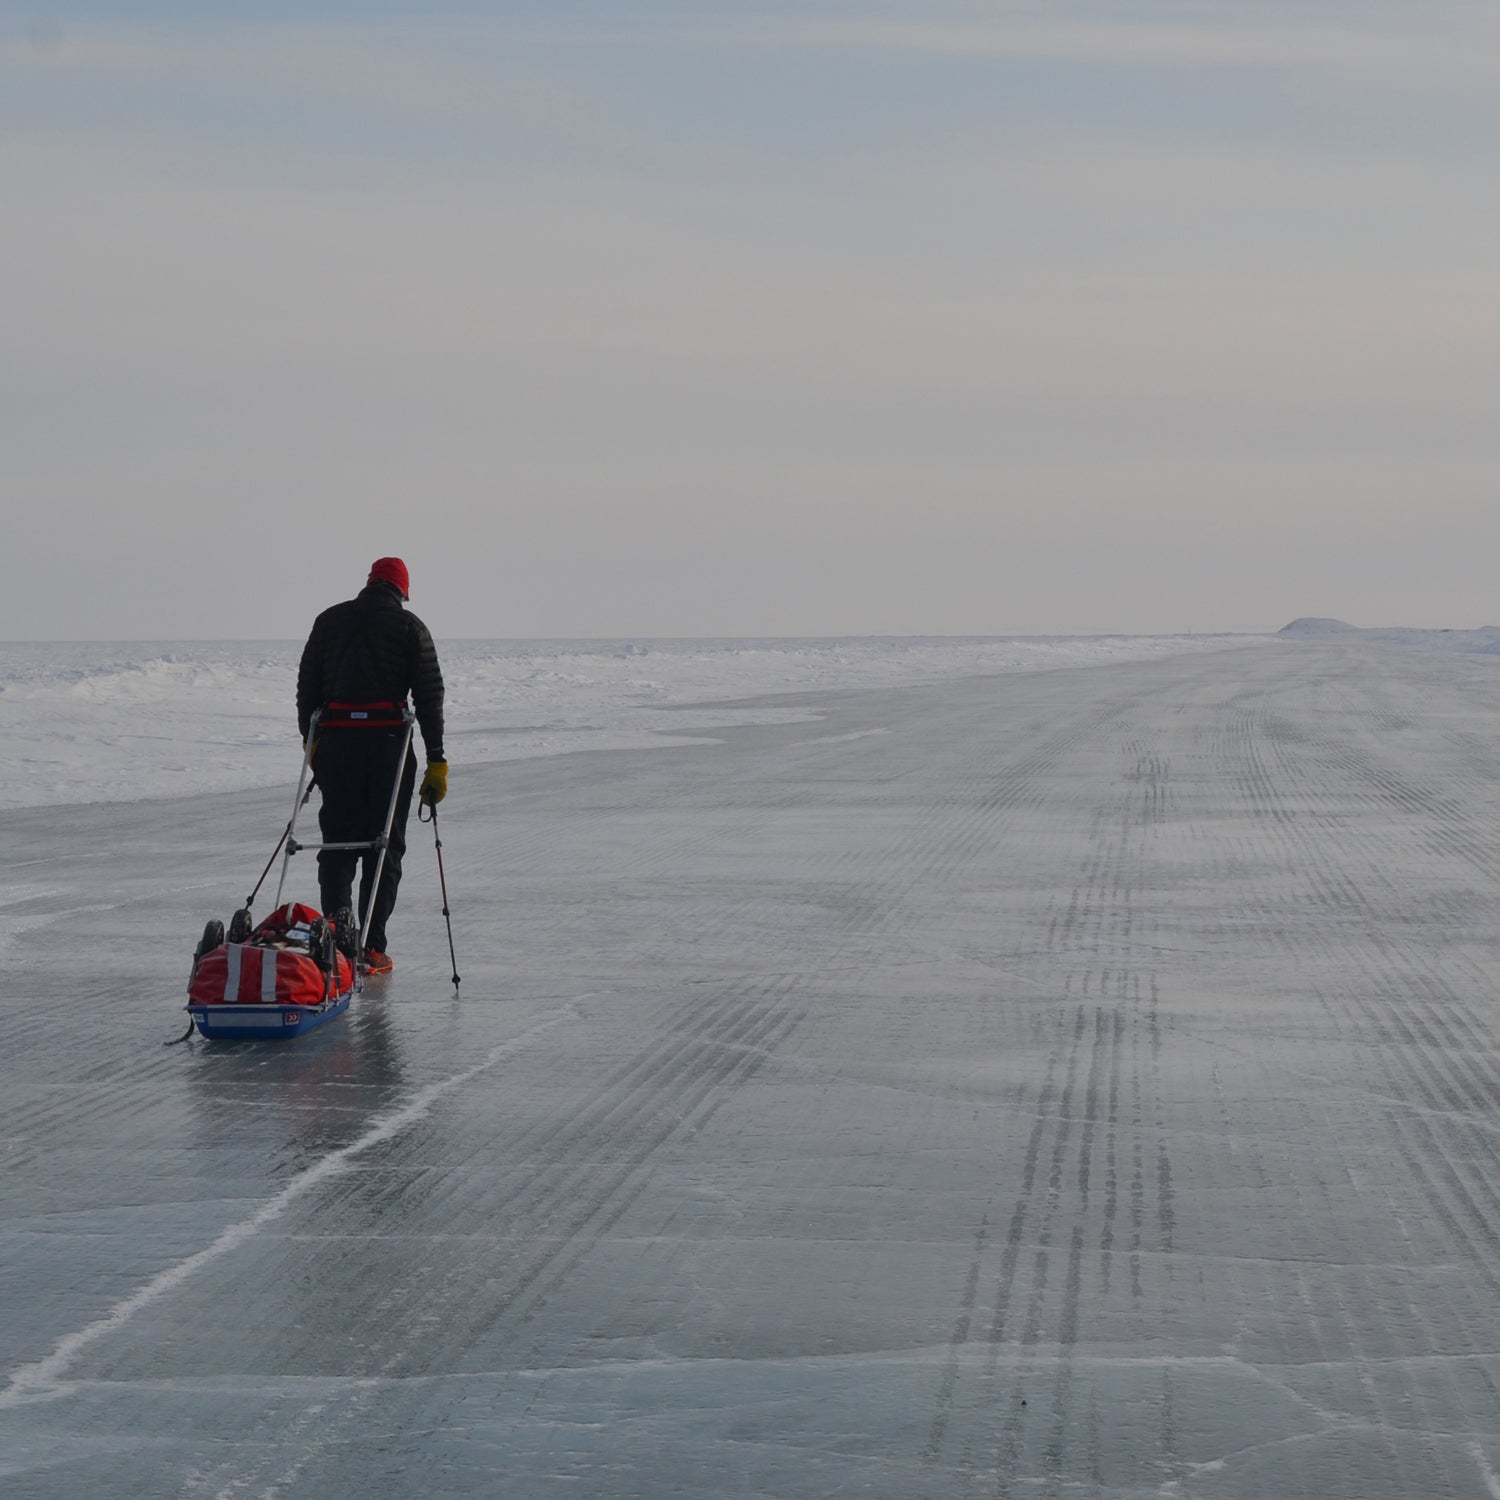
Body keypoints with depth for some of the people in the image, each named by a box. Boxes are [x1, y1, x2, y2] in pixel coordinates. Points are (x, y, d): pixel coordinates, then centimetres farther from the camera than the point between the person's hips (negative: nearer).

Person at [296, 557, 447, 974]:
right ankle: (372, 947, 1)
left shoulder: (328, 621, 12)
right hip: (389, 741, -2)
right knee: (384, 843, 5)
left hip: (335, 741, 2)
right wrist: (436, 761, 2)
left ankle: (338, 915, -15)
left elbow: (306, 688, 10)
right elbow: (429, 695, 0)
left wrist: (311, 744, 15)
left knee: (337, 838, 11)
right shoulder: (409, 626, 4)